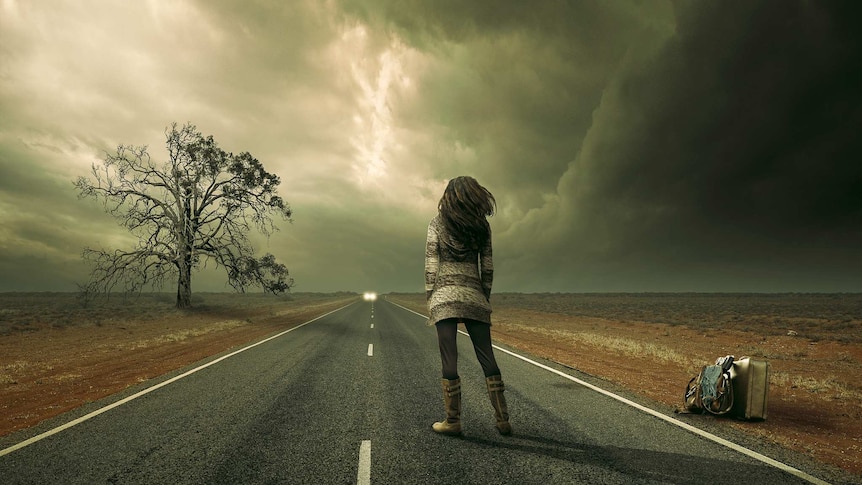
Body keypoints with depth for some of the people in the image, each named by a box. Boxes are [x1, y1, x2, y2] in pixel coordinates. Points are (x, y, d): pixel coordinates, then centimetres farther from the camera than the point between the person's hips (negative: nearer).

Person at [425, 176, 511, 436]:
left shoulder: (437, 223, 3)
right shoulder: (482, 225, 8)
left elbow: (431, 263, -2)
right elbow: (487, 266, 7)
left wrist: (429, 297, 2)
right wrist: (486, 297, 13)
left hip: (445, 295, -2)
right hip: (474, 295, 2)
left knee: (449, 360, 0)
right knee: (487, 358, 6)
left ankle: (453, 420, 5)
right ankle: (503, 419, 10)